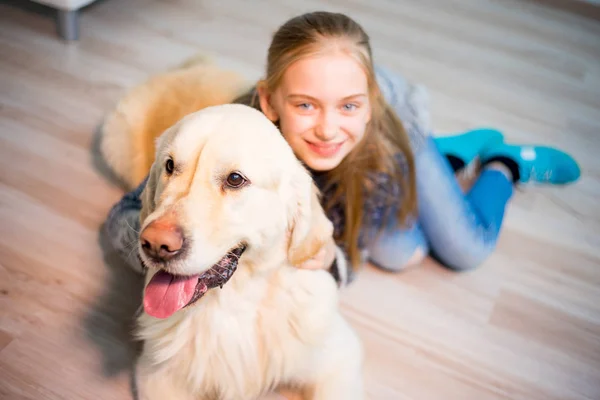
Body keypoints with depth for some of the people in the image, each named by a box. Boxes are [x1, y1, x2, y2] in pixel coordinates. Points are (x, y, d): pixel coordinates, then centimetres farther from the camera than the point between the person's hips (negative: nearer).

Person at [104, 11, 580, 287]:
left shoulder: (383, 142, -42)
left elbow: (354, 245, -26)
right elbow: (127, 213, -35)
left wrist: (331, 257, -49)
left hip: (393, 121, -1)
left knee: (467, 250, 3)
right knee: (400, 254, 12)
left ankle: (507, 162, 33)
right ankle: (459, 148, 33)